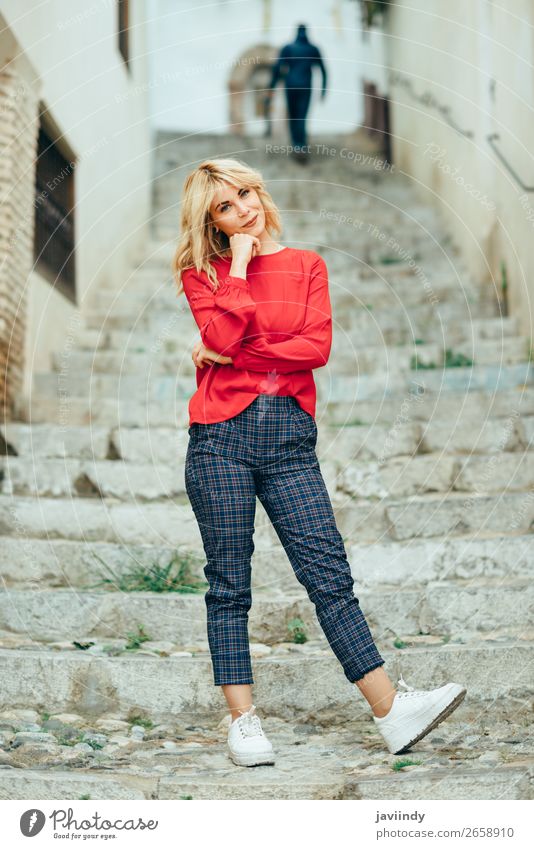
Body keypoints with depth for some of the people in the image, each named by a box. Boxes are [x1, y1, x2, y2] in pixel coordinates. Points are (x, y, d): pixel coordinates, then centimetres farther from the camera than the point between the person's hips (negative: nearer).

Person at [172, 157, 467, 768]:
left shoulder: (306, 265, 12)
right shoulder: (201, 272, 8)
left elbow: (317, 347, -3)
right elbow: (221, 337, -11)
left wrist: (232, 355, -5)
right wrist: (239, 264, -5)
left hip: (289, 439, 1)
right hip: (221, 436, -1)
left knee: (329, 573, -4)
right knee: (229, 582, 1)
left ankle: (391, 711, -5)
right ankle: (242, 721, 8)